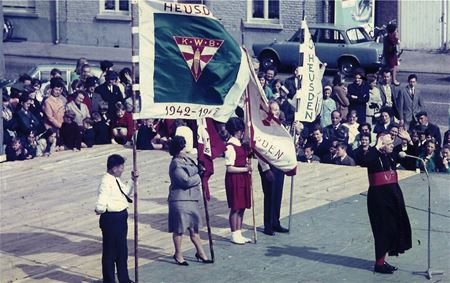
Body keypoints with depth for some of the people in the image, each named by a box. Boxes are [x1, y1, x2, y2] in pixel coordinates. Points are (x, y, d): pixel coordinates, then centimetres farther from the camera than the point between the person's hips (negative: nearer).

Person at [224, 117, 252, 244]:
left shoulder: (240, 144, 12)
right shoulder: (230, 146, -16)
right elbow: (230, 168, -18)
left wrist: (248, 165, 7)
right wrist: (246, 169, -17)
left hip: (243, 179, 9)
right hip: (234, 179, -9)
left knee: (242, 207, 12)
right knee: (235, 208, -2)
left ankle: (238, 234, 20)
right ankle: (234, 235, 7)